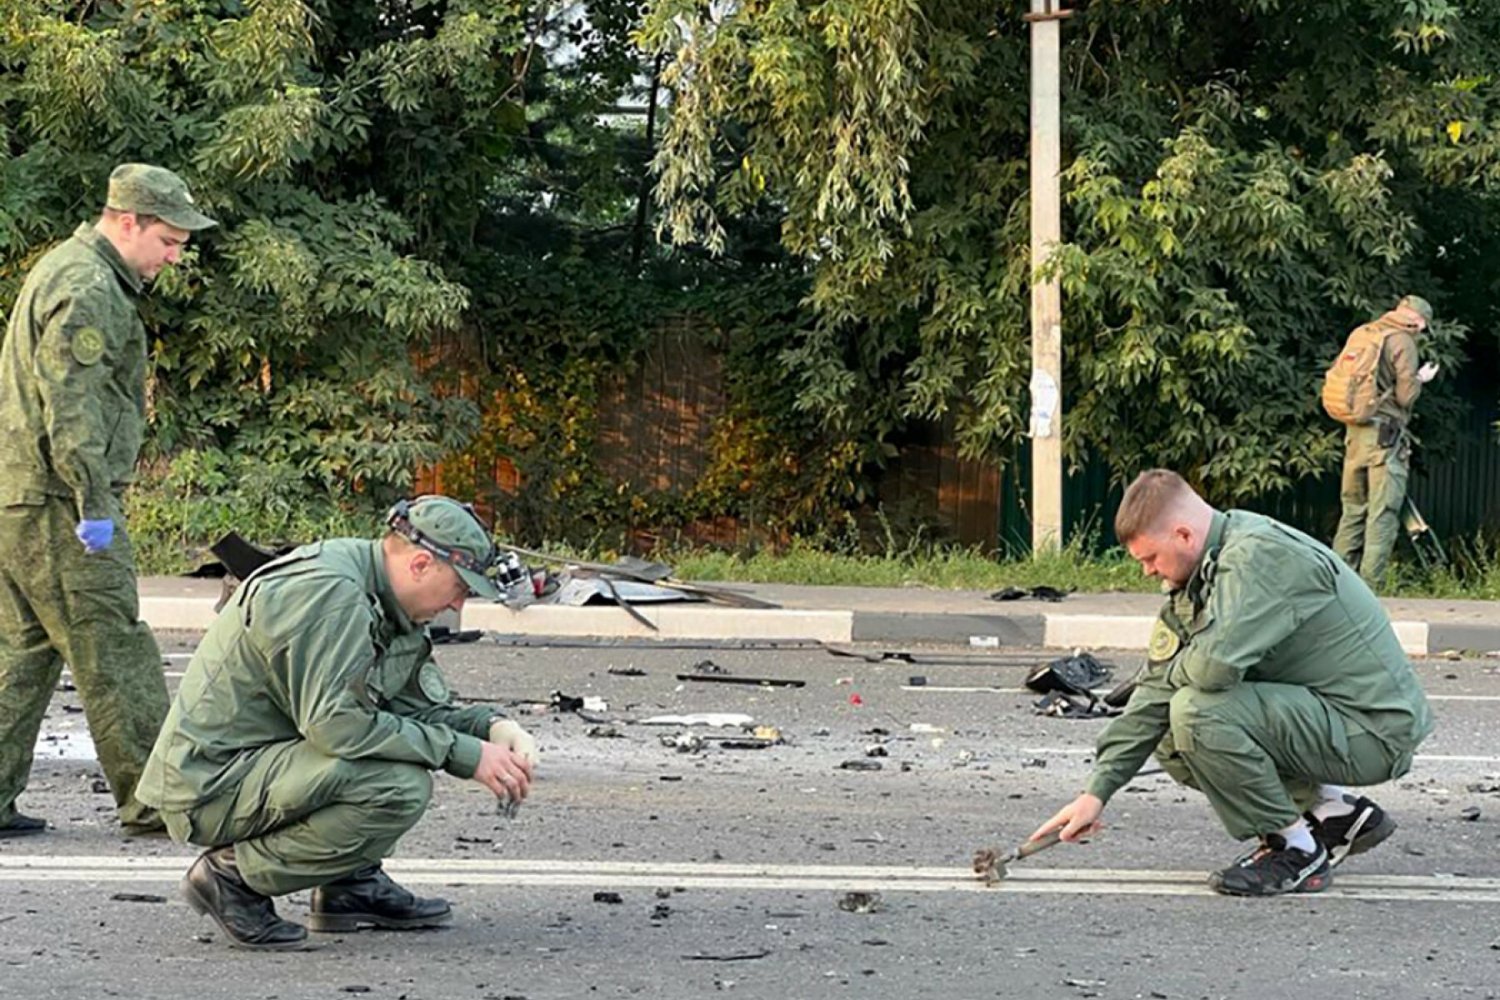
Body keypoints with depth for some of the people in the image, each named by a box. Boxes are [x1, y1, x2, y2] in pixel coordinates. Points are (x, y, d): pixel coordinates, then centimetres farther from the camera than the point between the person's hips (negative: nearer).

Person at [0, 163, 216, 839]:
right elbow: (71, 405, -21)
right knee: (112, 653, -5)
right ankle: (150, 799, -1)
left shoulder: (62, 270, 20)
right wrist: (94, 505, -21)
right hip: (55, 504, -10)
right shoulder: (88, 290, -14)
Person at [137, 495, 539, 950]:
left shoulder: (386, 601, 10)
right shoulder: (329, 593, -21)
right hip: (210, 785, -10)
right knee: (401, 787, -25)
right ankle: (235, 875, -11)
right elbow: (337, 726, -27)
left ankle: (350, 885, 10)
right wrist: (468, 755, -22)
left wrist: (494, 727, -4)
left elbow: (424, 706, 16)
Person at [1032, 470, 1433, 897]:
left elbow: (1216, 664, -35)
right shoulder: (1199, 578, 8)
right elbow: (1156, 691, 8)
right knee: (1171, 745, 11)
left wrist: (1175, 671, -9)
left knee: (1198, 711, -24)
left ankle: (1298, 850, -8)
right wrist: (1096, 792, 4)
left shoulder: (1262, 556, -22)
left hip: (1377, 729, -10)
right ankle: (1336, 813, 14)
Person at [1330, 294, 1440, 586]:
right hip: (1385, 435, -7)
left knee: (1352, 511, 13)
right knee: (1383, 515, -5)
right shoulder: (1403, 342, -9)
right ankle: (1368, 586, -9)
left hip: (1354, 431, 7)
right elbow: (1405, 395, -12)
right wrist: (1420, 379, 7)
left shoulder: (1361, 335, 13)